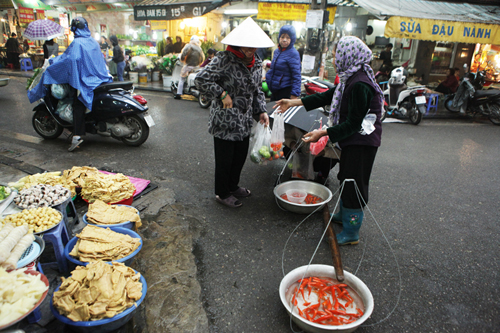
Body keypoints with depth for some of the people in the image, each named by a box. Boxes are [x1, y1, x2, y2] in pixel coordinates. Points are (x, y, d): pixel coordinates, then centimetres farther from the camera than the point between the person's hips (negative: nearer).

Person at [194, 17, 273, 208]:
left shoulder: (257, 64, 8)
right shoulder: (224, 59, -15)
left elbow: (258, 91, 18)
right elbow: (201, 80, -19)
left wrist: (261, 111, 5)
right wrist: (222, 94, -21)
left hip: (245, 121, 7)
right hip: (224, 121, -7)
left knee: (240, 157, 18)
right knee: (224, 159, 5)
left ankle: (233, 186, 42)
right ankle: (222, 194, 25)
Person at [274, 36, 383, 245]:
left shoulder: (360, 85, -26)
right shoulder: (352, 79, 6)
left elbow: (354, 123, -26)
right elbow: (328, 96, 12)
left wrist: (324, 133, -27)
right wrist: (294, 102, 11)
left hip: (361, 142, -10)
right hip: (353, 140, 10)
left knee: (354, 184, 0)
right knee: (346, 179, 23)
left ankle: (351, 233, 14)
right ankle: (344, 215, 43)